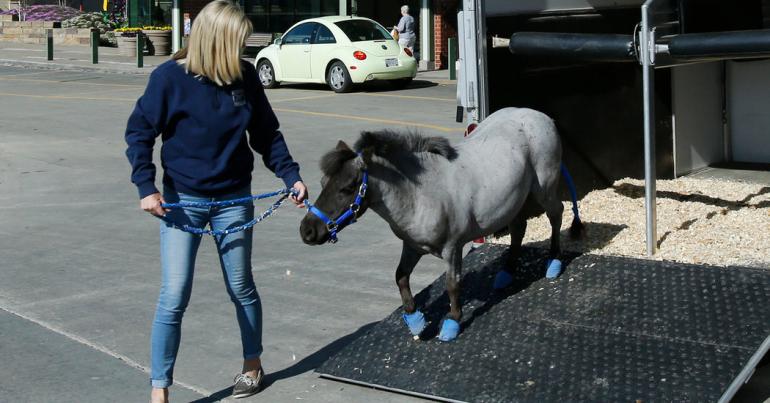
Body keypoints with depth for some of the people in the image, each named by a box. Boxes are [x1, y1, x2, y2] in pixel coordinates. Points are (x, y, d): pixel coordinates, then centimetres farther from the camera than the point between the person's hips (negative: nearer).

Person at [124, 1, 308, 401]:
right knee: (173, 298, -5)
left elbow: (266, 134, 6)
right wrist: (146, 187, -15)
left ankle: (252, 365, 36)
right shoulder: (170, 77, -14)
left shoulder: (245, 76, -5)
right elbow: (139, 133, -7)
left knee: (241, 288, 15)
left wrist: (291, 175, -3)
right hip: (182, 201, -2)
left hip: (233, 200, 3)